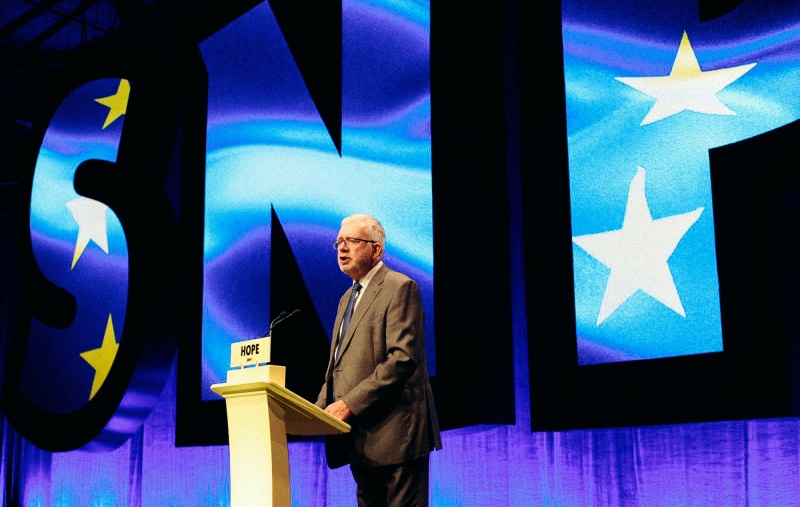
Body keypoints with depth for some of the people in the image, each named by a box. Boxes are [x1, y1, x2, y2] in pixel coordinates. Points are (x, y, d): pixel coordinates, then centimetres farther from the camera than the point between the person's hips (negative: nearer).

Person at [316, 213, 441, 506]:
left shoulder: (400, 288, -7)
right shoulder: (347, 299, 22)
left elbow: (403, 358, -19)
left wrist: (350, 404, -20)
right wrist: (319, 410, 5)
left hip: (394, 432, -9)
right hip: (362, 441, 9)